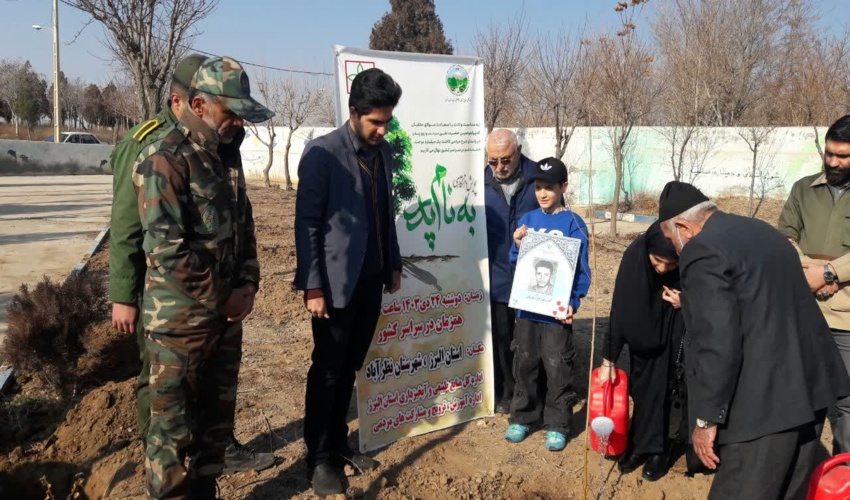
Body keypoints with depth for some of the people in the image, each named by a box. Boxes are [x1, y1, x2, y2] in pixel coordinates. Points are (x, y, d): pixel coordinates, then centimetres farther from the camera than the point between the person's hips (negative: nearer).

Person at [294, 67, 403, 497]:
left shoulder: (383, 151, 7)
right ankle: (319, 458, 20)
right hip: (337, 283, -6)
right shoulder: (322, 154, -13)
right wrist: (313, 286, -16)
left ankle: (339, 443, 30)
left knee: (349, 368, 15)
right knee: (327, 371, 6)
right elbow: (307, 224, -13)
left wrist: (394, 264, 17)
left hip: (372, 279, 6)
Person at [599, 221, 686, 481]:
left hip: (679, 334, -1)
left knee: (666, 387, 3)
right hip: (645, 330, 1)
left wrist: (687, 303, -33)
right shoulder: (634, 256, -29)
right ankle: (641, 445, 23)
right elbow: (620, 309, -21)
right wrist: (609, 359, -18)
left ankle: (657, 450, 18)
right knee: (644, 388, 7)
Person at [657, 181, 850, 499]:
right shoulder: (759, 230, 14)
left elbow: (718, 344, -21)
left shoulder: (702, 251, -15)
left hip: (765, 401, -9)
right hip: (809, 383, 10)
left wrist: (707, 418, -15)